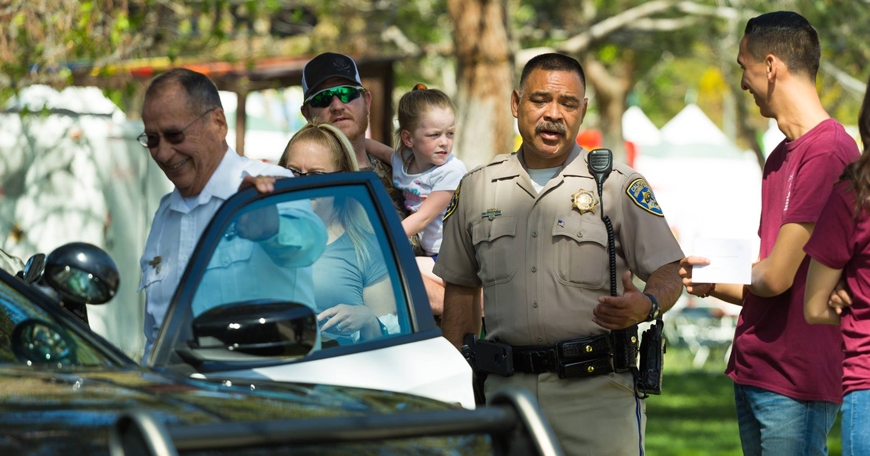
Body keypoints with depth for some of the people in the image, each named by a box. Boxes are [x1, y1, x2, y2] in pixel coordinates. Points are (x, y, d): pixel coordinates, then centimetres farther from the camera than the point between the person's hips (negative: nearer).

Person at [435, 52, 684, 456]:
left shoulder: (618, 185, 3)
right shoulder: (477, 188, 13)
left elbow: (668, 274, -1)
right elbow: (461, 289, 19)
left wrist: (645, 305, -24)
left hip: (597, 389, -3)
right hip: (506, 387, 3)